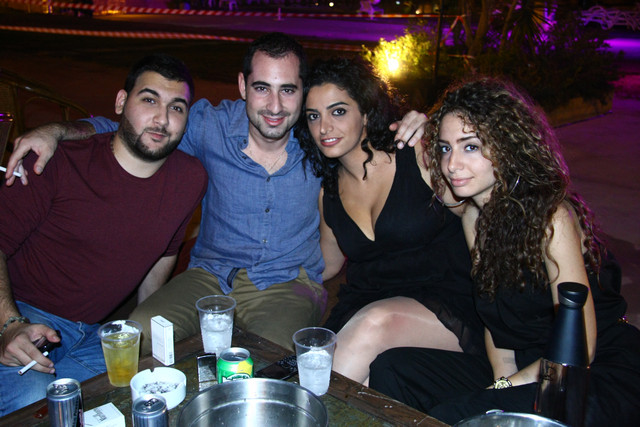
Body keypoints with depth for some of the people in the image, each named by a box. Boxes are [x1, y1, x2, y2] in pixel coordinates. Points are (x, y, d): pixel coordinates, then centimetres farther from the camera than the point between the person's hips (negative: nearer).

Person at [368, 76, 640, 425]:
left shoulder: (551, 215, -19)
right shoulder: (474, 218, 4)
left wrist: (507, 386, -12)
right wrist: (503, 377, -6)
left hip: (604, 378, -6)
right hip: (525, 369, 7)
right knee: (390, 369, -8)